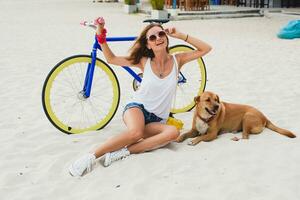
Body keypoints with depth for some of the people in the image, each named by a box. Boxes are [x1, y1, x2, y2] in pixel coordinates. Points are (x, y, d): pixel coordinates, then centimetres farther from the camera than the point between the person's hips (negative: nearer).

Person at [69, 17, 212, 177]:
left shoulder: (177, 60, 0)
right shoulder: (145, 61, -2)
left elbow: (206, 49, -2)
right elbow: (111, 59, 2)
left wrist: (181, 35, -9)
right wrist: (101, 35, -10)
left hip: (157, 120, 2)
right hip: (137, 108, -2)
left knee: (173, 133, -34)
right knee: (136, 132, -39)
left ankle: (123, 152, -34)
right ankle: (90, 156, -32)